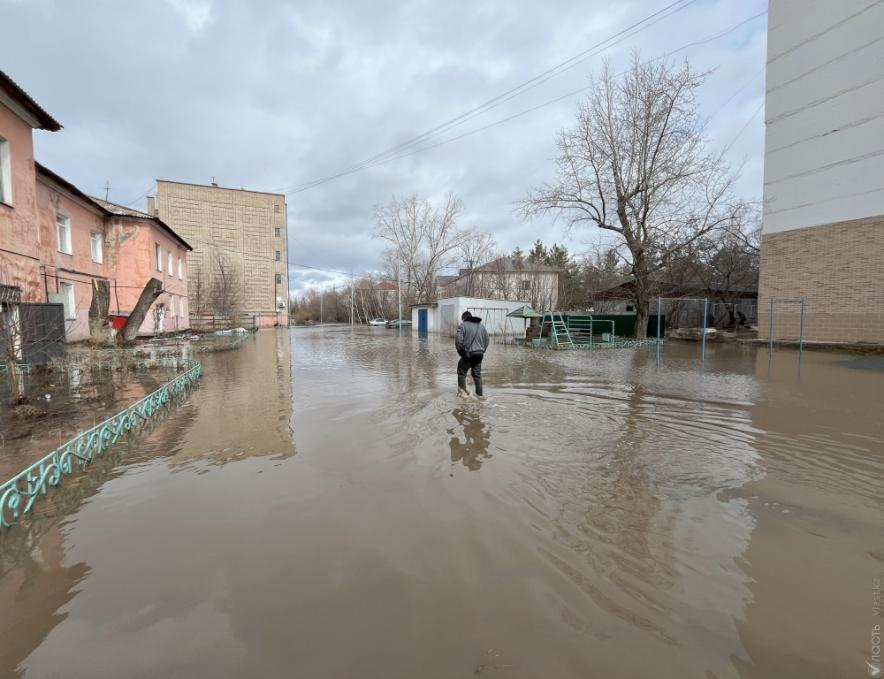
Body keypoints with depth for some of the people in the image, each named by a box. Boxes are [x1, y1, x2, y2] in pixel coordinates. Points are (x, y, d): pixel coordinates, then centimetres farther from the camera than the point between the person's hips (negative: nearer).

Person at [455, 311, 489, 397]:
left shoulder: (462, 326, -3)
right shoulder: (481, 326, 16)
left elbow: (458, 340, -14)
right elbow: (486, 340, 17)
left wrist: (460, 351, 0)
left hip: (468, 354, -5)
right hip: (479, 354, 5)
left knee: (461, 372, 10)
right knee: (477, 374, 15)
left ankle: (462, 391, 5)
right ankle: (479, 394, 17)